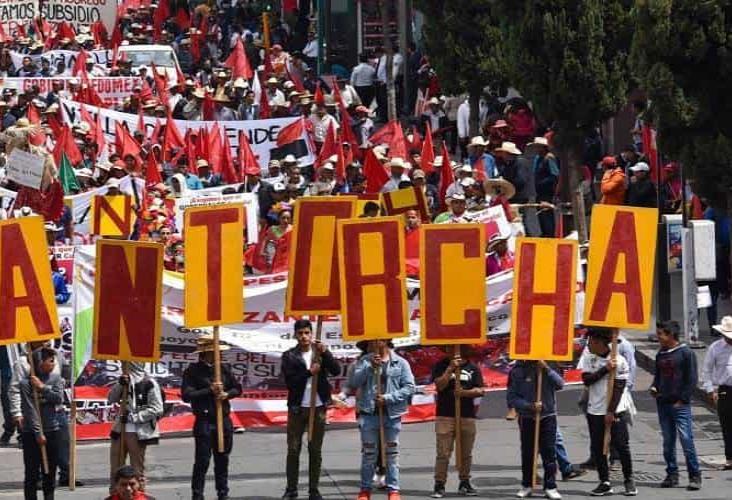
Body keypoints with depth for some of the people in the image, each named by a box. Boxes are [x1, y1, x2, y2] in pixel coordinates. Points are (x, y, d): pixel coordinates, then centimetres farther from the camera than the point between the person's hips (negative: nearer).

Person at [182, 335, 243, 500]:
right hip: (204, 422, -5)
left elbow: (237, 388, 16)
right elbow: (186, 395, -15)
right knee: (202, 460, -5)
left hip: (224, 420, 5)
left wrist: (227, 394, -6)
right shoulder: (193, 371, -6)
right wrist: (210, 390, -18)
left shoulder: (223, 368, 9)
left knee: (222, 459, 12)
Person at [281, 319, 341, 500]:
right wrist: (309, 372, -20)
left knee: (315, 450, 5)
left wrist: (325, 353, -19)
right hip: (297, 408, -1)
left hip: (318, 407, 1)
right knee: (293, 449, -1)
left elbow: (336, 371, -7)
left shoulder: (320, 352, 5)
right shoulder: (289, 356, 0)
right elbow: (289, 381, -10)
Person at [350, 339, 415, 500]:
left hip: (392, 413, 0)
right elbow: (353, 383, -5)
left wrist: (388, 398, -13)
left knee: (392, 452, 5)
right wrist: (370, 367, -15)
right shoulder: (364, 361, 5)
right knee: (368, 452, 4)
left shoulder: (400, 363, 2)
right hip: (369, 413, 0)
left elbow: (409, 388, -3)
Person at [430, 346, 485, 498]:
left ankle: (464, 483, 18)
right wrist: (451, 368, -14)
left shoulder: (473, 368, 10)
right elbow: (439, 385, -8)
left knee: (466, 454, 7)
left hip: (467, 416, 2)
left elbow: (480, 391, 3)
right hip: (445, 415, -2)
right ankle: (439, 485, -5)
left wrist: (465, 392, -14)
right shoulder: (441, 366, 6)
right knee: (443, 453, -7)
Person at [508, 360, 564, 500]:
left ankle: (550, 487, 0)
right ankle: (526, 485, 20)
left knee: (549, 452, -3)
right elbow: (511, 397, -5)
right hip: (527, 418, 0)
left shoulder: (546, 368, 2)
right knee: (527, 453, 8)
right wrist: (530, 406, -17)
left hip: (548, 416, 0)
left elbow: (560, 384, -13)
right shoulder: (517, 371, -3)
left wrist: (547, 369, -22)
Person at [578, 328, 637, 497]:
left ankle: (629, 480, 11)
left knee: (621, 445, -3)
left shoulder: (619, 361, -11)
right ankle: (604, 483, 11)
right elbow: (586, 380, -8)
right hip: (595, 410, 4)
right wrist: (605, 369, -19)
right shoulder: (588, 357, 1)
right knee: (597, 447, 3)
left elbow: (618, 388, -11)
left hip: (617, 410, -4)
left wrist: (611, 412, -14)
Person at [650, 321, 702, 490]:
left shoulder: (686, 353, -6)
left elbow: (691, 379, -7)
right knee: (668, 442, 8)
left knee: (686, 440, -9)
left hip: (680, 405, -7)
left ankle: (695, 476, -5)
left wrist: (682, 400, -11)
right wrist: (654, 387, 4)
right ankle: (672, 474, 15)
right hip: (663, 404, 7)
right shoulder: (661, 354, 13)